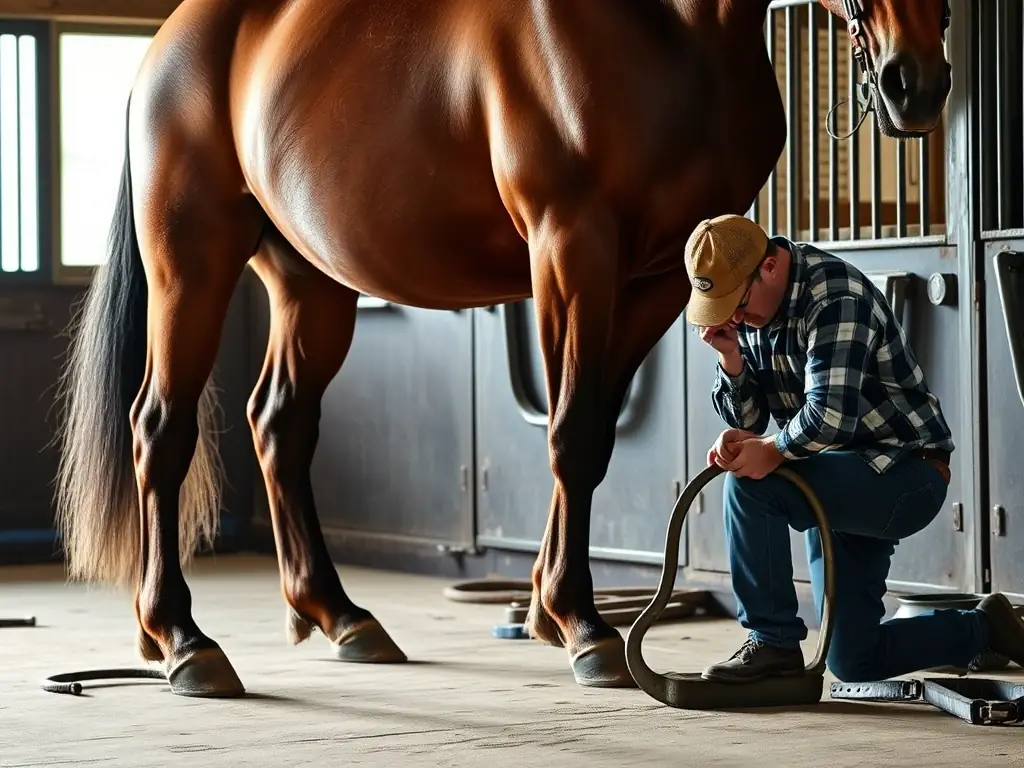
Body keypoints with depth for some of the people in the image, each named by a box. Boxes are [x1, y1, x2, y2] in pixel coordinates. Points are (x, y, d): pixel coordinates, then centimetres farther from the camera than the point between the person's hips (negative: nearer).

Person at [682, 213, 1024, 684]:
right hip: (840, 485, 9)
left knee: (750, 481, -28)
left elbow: (831, 414, -32)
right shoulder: (747, 311, 4)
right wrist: (731, 361, -11)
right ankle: (982, 631, 30)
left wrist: (773, 449, -17)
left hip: (905, 474, -9)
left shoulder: (835, 296, -22)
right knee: (854, 662, 8)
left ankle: (772, 642, -15)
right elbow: (746, 422, 6)